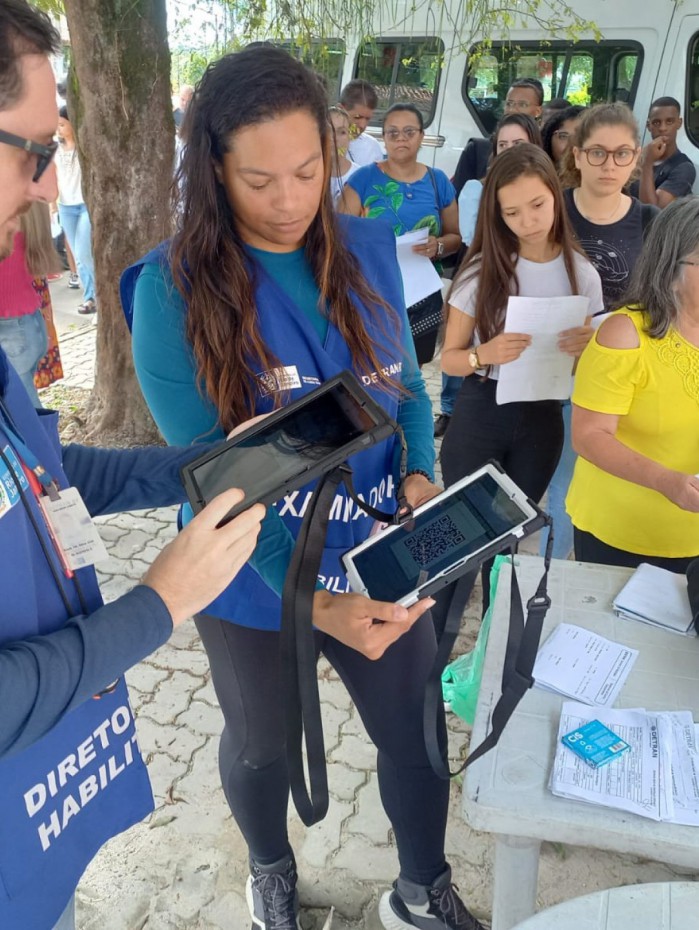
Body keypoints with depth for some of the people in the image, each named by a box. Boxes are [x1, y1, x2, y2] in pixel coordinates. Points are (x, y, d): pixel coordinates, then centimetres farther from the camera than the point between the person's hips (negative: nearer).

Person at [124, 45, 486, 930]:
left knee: (416, 735, 19)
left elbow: (407, 386, 4)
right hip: (259, 586, -2)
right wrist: (314, 603, -28)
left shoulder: (368, 250, -6)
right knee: (263, 747, 24)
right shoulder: (175, 289, -18)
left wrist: (421, 479, -16)